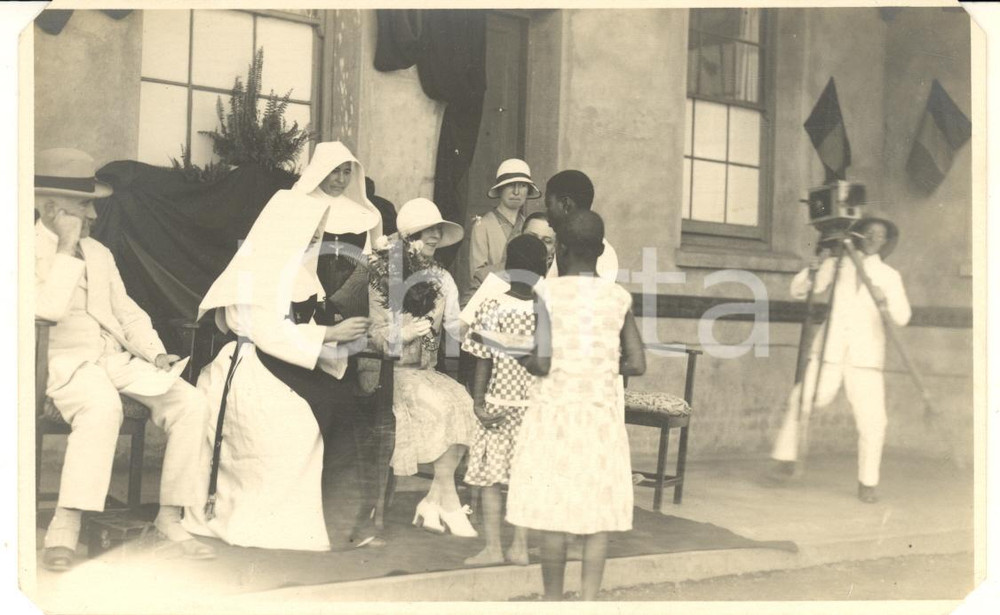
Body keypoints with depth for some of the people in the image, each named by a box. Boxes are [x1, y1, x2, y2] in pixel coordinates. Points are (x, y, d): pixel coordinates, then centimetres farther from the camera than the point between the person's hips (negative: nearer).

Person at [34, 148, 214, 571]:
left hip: (116, 359, 7)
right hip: (65, 361, -7)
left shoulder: (99, 253, 20)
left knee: (191, 403, -15)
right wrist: (66, 248, -14)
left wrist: (156, 352, 2)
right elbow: (49, 309, -18)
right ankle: (66, 523, -30)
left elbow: (126, 312, 19)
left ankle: (169, 516, -9)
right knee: (103, 406, -39)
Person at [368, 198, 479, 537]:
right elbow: (371, 336, -5)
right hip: (390, 371, -5)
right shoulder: (382, 276, -2)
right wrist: (403, 334, -21)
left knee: (463, 404, -22)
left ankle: (432, 501, -13)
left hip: (425, 371, 5)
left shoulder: (440, 279, 12)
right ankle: (450, 503, -18)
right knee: (440, 404, -29)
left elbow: (457, 327, 3)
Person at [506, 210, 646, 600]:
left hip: (555, 413, -2)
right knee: (598, 512, 7)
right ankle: (589, 601, 8)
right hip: (602, 417, 2)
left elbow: (543, 362, -14)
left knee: (553, 512, 3)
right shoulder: (619, 298, 2)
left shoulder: (548, 293, -6)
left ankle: (554, 603, 10)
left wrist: (523, 361, 7)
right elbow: (637, 365, 0)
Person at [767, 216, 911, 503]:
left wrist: (886, 301, -22)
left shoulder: (889, 276, 11)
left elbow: (902, 317, -2)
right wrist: (815, 267, -5)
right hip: (830, 348, 0)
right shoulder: (837, 265, 13)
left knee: (871, 420, -8)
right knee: (801, 400, -17)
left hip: (866, 356, 0)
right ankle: (785, 459, 0)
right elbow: (798, 290, 10)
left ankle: (867, 484, 8)